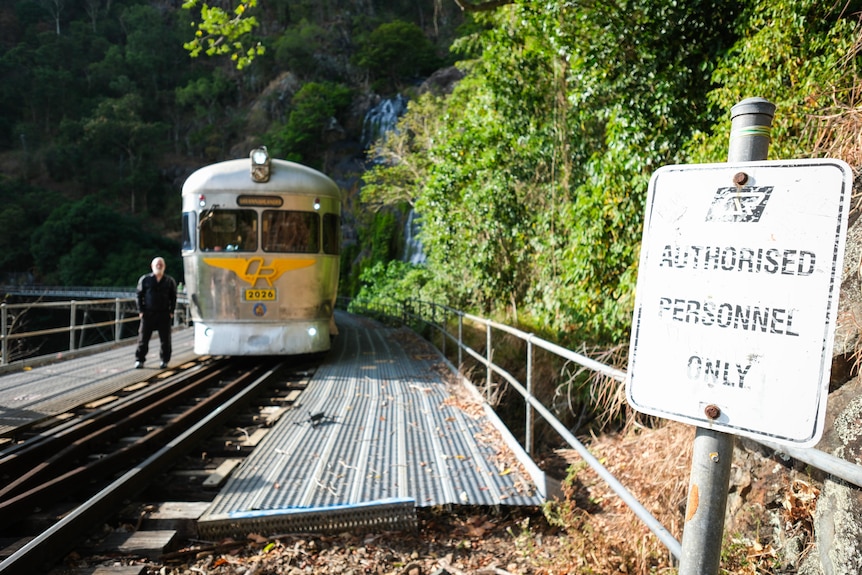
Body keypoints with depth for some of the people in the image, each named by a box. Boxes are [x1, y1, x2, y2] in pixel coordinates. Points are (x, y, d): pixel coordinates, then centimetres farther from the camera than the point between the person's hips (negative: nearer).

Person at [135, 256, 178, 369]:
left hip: (164, 314, 1)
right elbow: (139, 296, 5)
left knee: (165, 339, 4)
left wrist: (171, 311, -1)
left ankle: (165, 360, 15)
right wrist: (141, 311, -3)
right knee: (143, 338, 2)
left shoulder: (169, 281, 7)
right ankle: (139, 360, 11)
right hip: (148, 313, -1)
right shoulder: (145, 279, 4)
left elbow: (173, 297, 9)